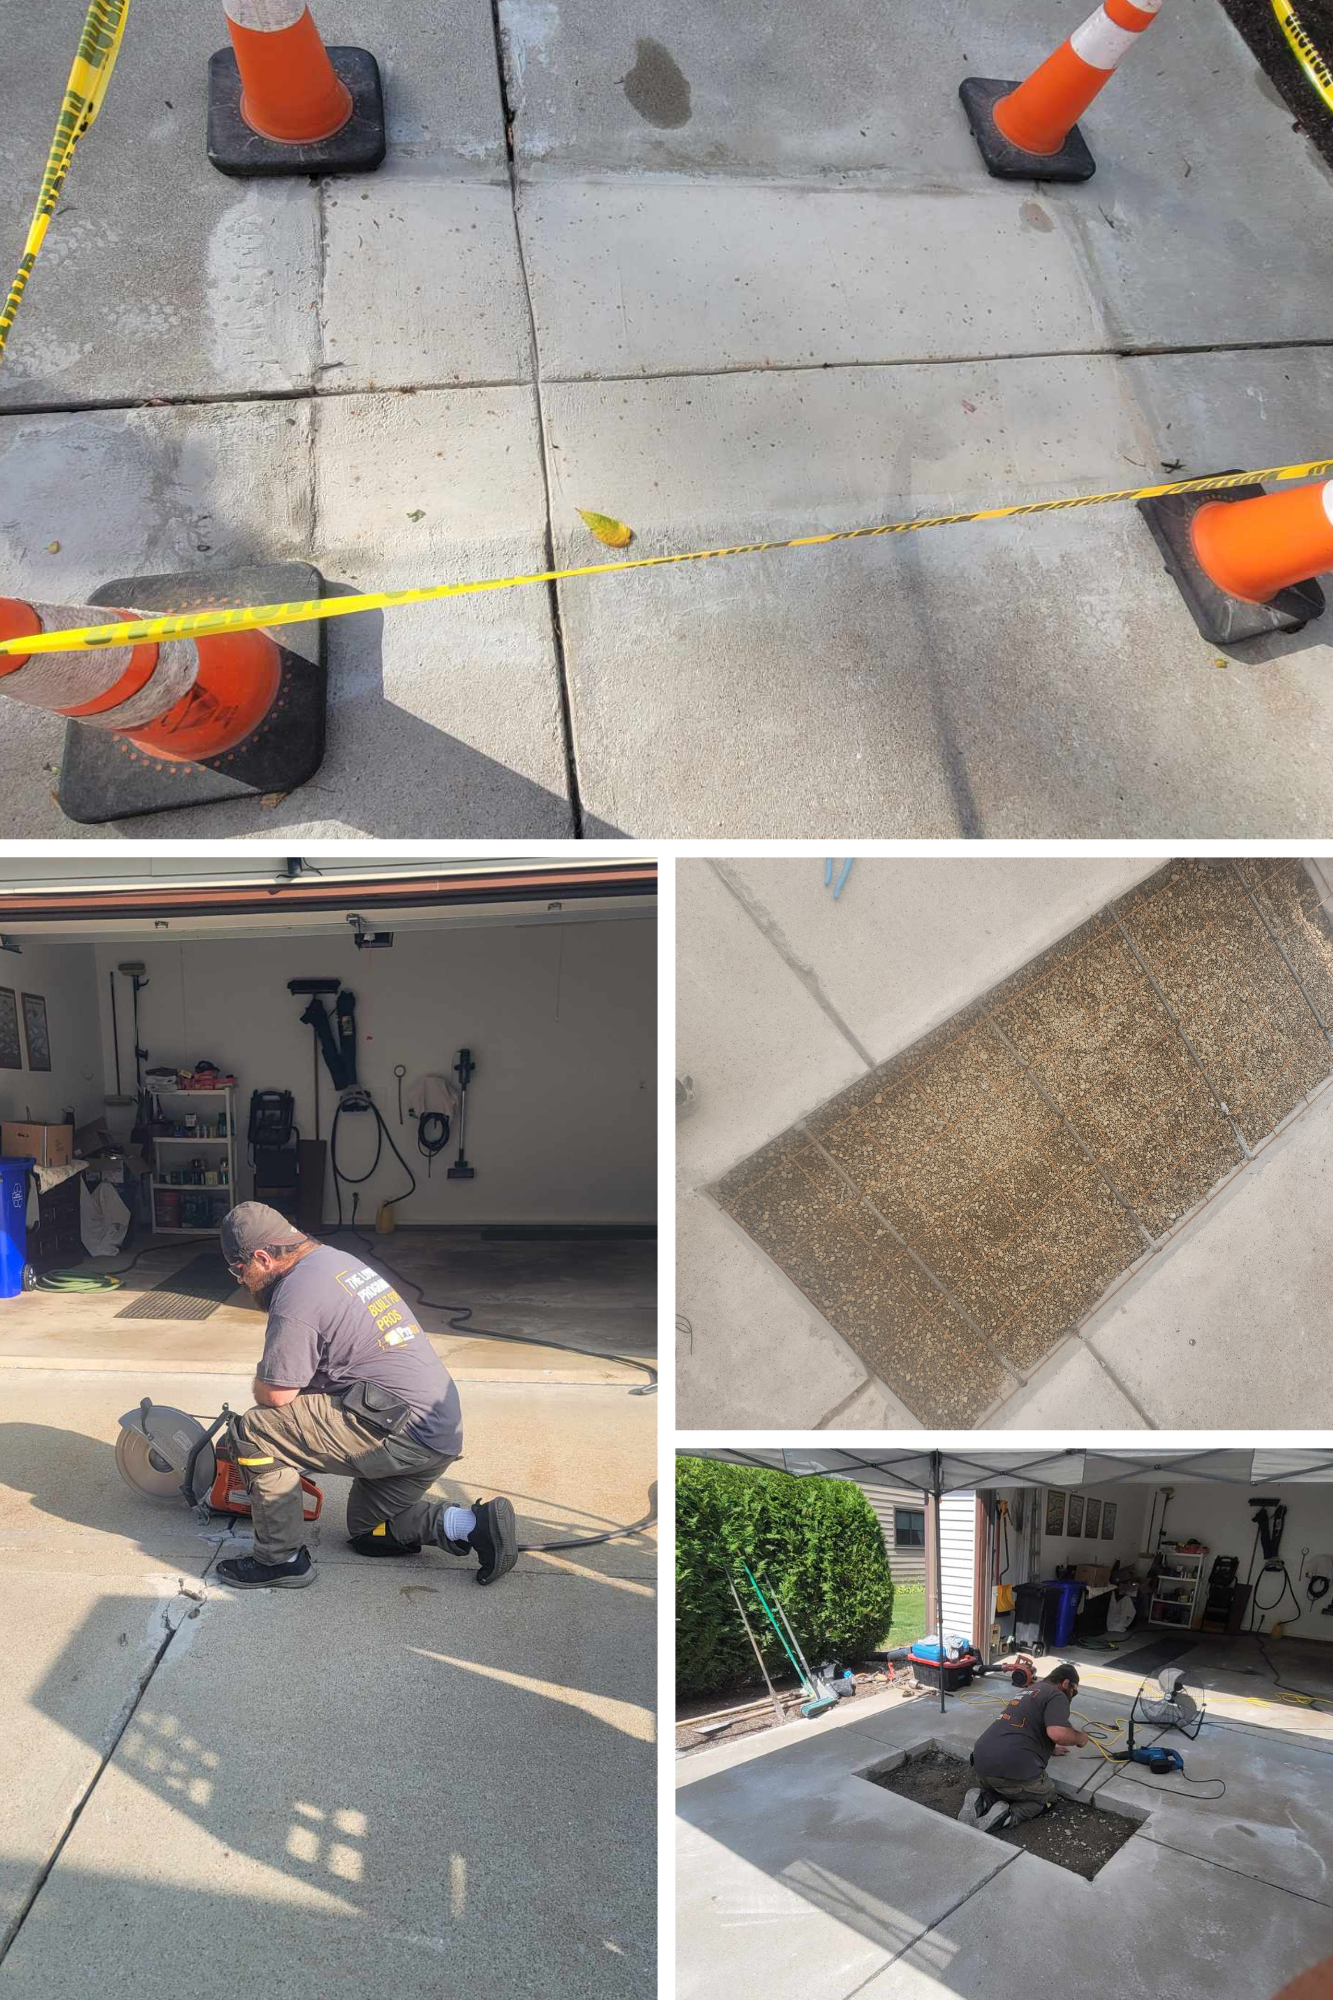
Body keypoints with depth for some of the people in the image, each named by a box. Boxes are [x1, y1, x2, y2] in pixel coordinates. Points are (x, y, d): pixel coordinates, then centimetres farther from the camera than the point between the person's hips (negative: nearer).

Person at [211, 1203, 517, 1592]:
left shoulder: (296, 1295, -16)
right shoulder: (338, 1258, 14)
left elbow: (275, 1395, -12)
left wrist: (262, 1381, 10)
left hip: (404, 1430, -10)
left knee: (253, 1433, -8)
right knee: (367, 1531, 28)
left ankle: (281, 1560, 3)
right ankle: (475, 1524, 12)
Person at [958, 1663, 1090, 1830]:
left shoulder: (1028, 1691, 28)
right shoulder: (1056, 1696, 1)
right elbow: (1057, 1733, -17)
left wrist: (1049, 1749, 54)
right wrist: (1080, 1737, 3)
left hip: (981, 1761, 7)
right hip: (1012, 1767, -7)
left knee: (1005, 1790, 33)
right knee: (1046, 1797, 20)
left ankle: (982, 1801, 4)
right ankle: (1007, 1815, -5)